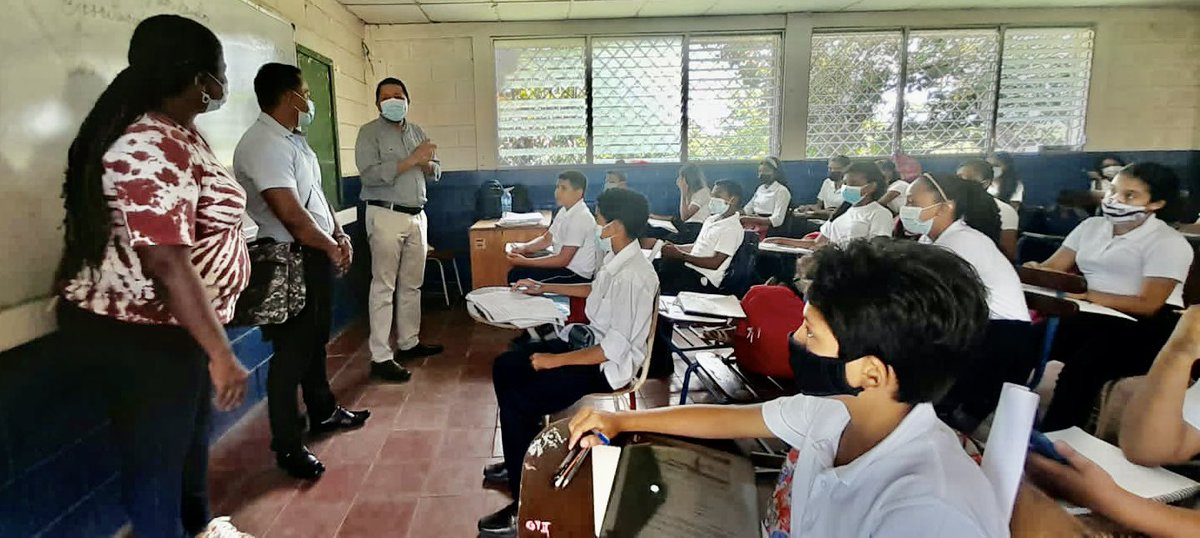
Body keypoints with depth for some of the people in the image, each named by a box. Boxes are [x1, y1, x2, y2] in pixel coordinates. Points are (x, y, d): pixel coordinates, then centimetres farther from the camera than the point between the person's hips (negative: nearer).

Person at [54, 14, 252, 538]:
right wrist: (220, 352, -31)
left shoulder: (178, 133, 7)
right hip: (140, 335, -10)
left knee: (192, 436, 25)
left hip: (174, 325, 11)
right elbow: (166, 262, -31)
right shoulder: (151, 149, -25)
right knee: (155, 461, 7)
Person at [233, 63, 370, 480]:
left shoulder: (294, 140, 13)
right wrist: (332, 249, -12)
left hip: (317, 254, 10)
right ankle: (287, 447, 12)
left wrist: (340, 235, 4)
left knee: (316, 340, 22)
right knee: (292, 352, -1)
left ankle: (323, 412, 39)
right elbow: (292, 215, -26)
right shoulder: (263, 145, -20)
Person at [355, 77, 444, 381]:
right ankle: (381, 358, -2)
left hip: (417, 215, 7)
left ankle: (409, 343, 24)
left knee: (412, 284, 12)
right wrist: (411, 160, -19)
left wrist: (426, 163, -7)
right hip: (386, 215, -6)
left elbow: (435, 172, 16)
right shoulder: (369, 133, -4)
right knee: (384, 286, -5)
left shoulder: (417, 131, 16)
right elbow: (369, 174, -18)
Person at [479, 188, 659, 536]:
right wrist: (543, 289, 30)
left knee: (517, 402, -18)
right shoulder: (617, 258, 1)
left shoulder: (633, 277, -28)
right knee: (505, 367, 12)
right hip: (590, 340, 10)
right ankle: (522, 459, 25)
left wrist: (555, 360, -20)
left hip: (608, 365, -10)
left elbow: (615, 348, -27)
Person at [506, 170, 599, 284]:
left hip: (576, 275, -9)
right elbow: (546, 239, 15)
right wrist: (524, 247, -5)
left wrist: (525, 262, -21)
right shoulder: (564, 210, 6)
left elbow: (563, 260, -23)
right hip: (562, 264, 9)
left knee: (517, 276, -15)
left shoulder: (581, 218, -23)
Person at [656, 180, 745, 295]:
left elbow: (715, 263, -19)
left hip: (703, 279, -9)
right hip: (689, 267, 9)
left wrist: (681, 255, -20)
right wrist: (675, 247, 3)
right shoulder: (712, 219, 15)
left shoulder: (732, 229, -13)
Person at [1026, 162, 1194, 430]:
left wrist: (1086, 295, -24)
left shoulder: (1169, 243, -3)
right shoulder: (1091, 225, 15)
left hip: (1144, 327, -5)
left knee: (1082, 366, -35)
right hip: (1090, 317, 5)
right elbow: (1052, 268, 9)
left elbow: (1148, 305, -13)